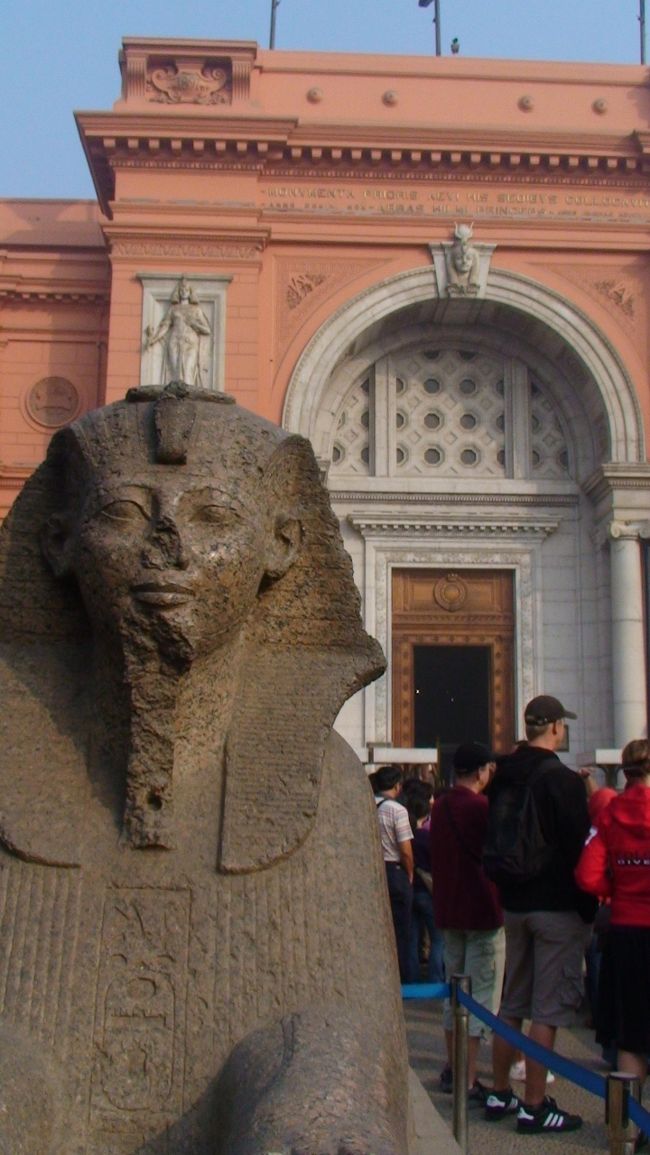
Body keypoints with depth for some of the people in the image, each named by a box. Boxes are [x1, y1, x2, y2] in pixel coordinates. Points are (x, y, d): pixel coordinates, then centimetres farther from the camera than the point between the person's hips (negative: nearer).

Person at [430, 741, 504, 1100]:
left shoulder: (440, 807, 6)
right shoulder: (482, 807, -16)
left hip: (448, 910, 7)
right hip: (482, 909, -7)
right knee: (482, 994, -2)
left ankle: (452, 1069, 25)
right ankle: (469, 1080, -1)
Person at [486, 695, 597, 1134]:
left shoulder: (503, 777, 6)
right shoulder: (564, 780, -16)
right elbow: (578, 850, -15)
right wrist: (588, 909, -6)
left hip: (515, 904, 7)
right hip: (558, 908, -7)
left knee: (512, 1004, 16)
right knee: (547, 1010, -1)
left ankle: (500, 1093, 24)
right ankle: (534, 1106, 3)